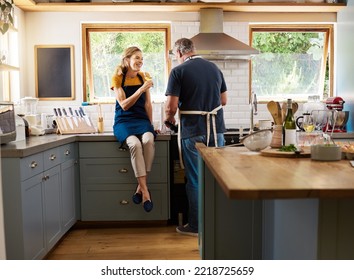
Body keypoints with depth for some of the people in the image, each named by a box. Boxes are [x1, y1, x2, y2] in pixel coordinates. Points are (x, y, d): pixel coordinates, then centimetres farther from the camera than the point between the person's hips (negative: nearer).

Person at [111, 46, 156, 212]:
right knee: (135, 143, -35)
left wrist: (150, 124, 8)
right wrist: (141, 89, -20)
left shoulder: (143, 77, 10)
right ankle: (145, 190, -29)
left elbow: (147, 104, 12)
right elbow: (124, 105, -10)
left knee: (149, 140, -33)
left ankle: (140, 186, -23)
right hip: (124, 121, -2)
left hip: (141, 119, 3)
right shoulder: (117, 78, 0)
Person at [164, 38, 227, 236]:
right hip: (216, 130, 5)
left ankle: (196, 226, 18)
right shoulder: (214, 68, 9)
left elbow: (172, 106, -14)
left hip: (193, 132, -4)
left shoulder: (179, 71, -7)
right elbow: (224, 100, 15)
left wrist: (169, 118, 7)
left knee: (195, 180, 7)